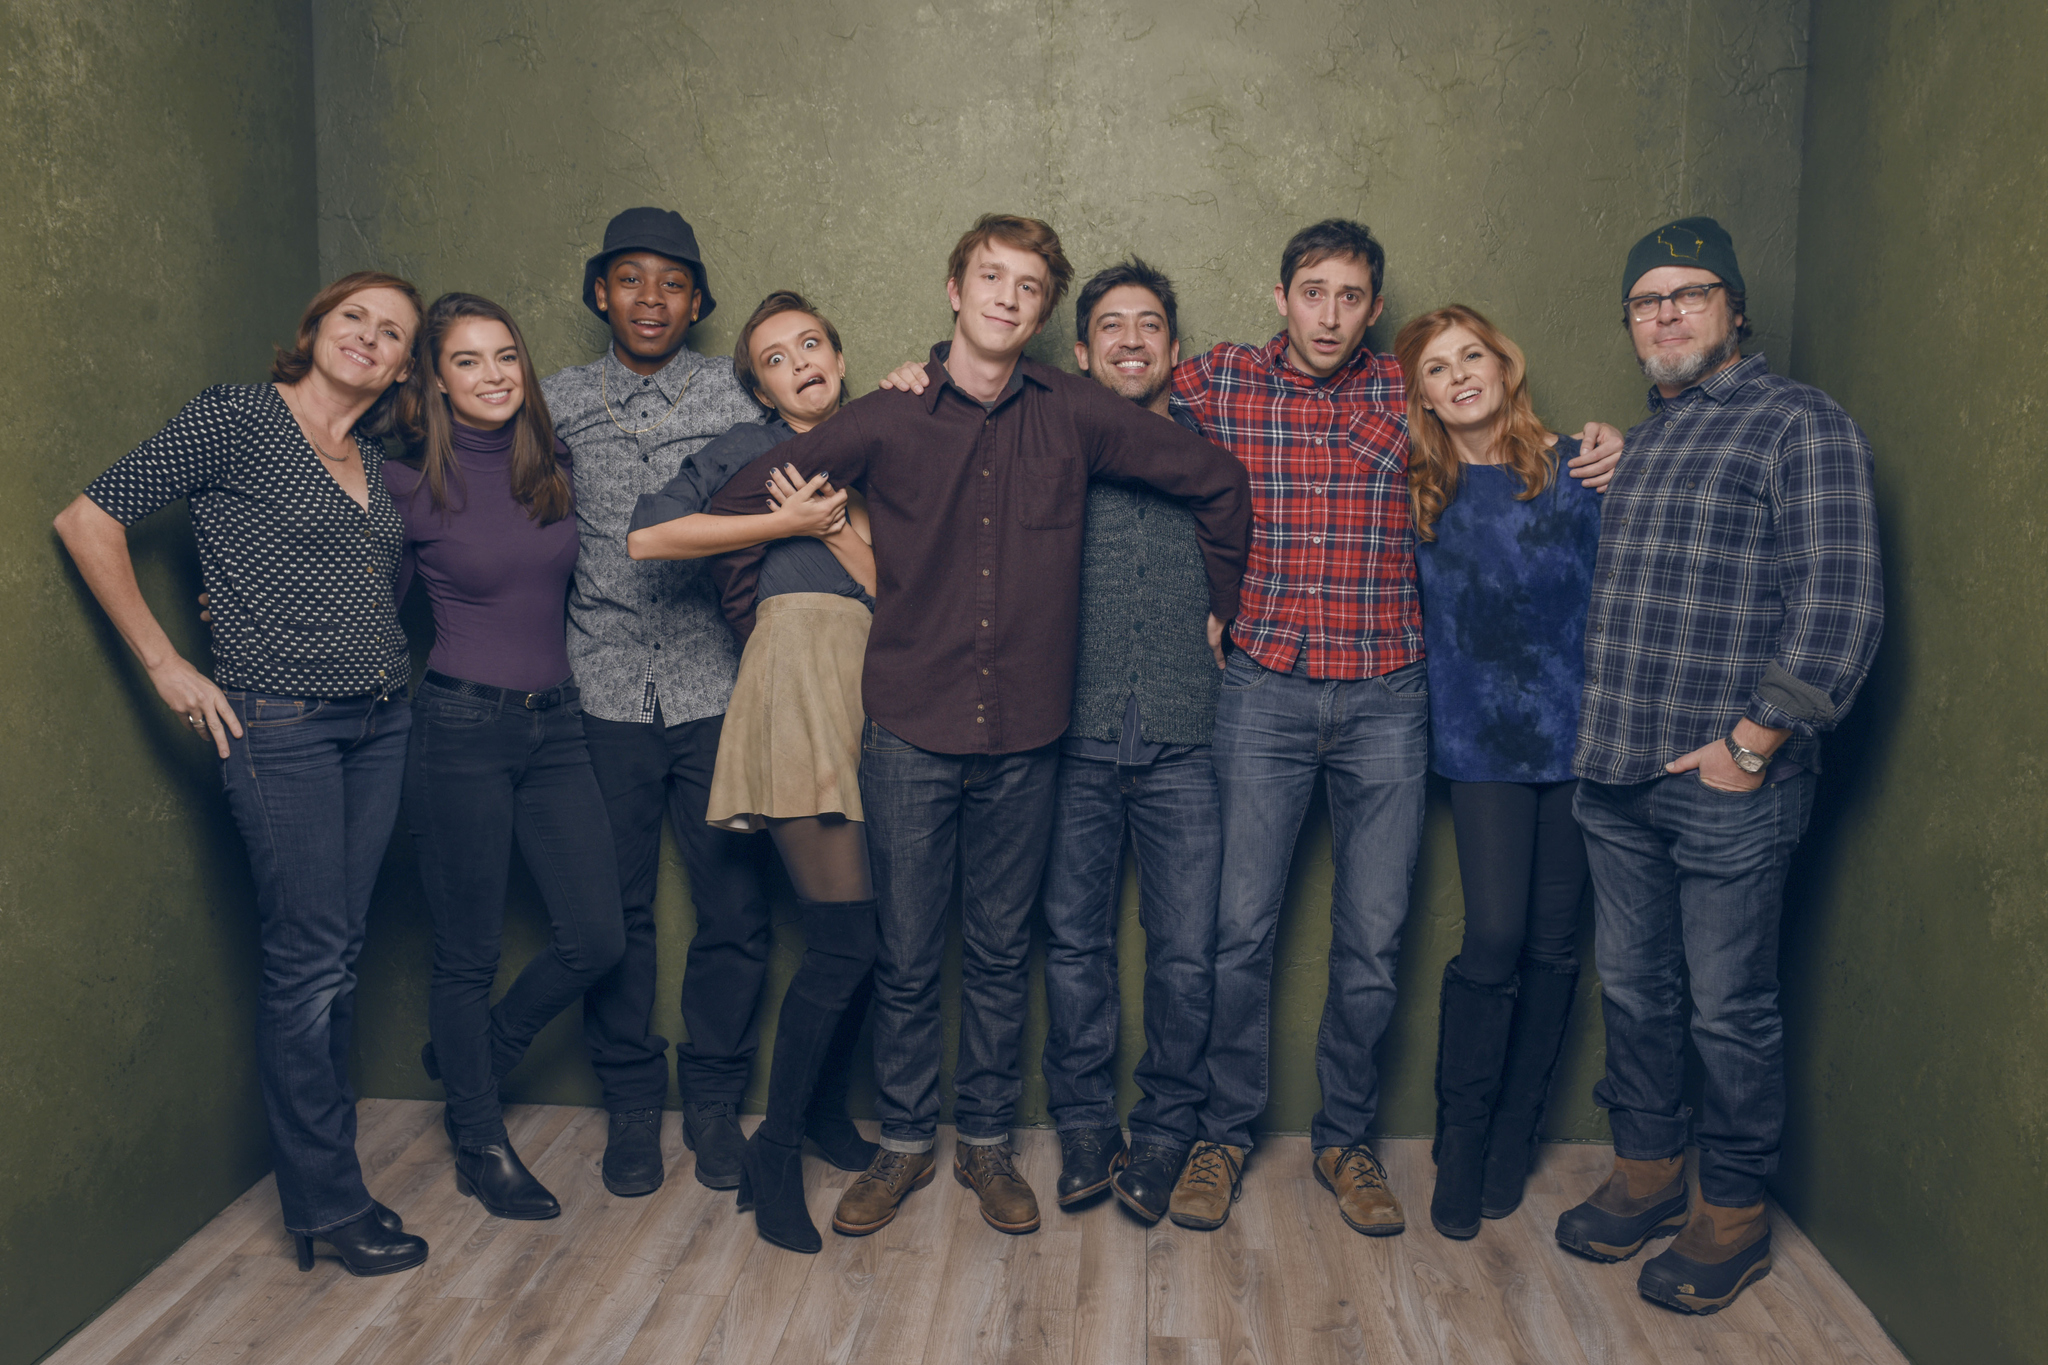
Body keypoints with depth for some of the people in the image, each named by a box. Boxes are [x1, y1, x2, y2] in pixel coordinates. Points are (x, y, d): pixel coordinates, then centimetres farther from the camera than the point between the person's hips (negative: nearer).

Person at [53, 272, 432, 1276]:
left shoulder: (376, 464, 13)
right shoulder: (234, 416, -5)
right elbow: (88, 520, -7)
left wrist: (385, 661, 10)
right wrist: (165, 666, -8)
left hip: (380, 721, 6)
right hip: (277, 726, -6)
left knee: (341, 948, 11)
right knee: (307, 956, -2)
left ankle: (315, 1149, 25)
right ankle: (326, 1200, 9)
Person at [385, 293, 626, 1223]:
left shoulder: (550, 465, 6)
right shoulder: (409, 482, -5)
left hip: (554, 725, 5)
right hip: (459, 728, -5)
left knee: (596, 938, 3)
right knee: (468, 952, 6)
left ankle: (472, 1056, 31)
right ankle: (479, 1145, 26)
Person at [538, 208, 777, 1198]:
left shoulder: (736, 394, 4)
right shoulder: (558, 402, 9)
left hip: (717, 689, -1)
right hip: (604, 695, 1)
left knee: (735, 907, 4)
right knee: (614, 911, 7)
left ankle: (713, 1098, 22)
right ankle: (630, 1104, 24)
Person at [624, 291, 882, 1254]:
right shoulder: (752, 449, 9)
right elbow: (646, 536, -6)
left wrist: (834, 523, -5)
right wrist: (790, 523, -5)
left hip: (876, 687, 5)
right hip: (799, 677, -5)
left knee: (865, 931, 5)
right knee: (845, 937, -10)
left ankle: (826, 1112, 27)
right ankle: (773, 1153, 6)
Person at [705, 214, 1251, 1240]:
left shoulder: (1073, 415, 0)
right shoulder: (885, 420, -2)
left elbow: (1216, 481, 10)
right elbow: (739, 501, 7)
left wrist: (1217, 607, 15)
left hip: (1023, 739, 1)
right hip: (908, 734, -1)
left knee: (999, 953, 13)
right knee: (907, 957, 9)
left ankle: (986, 1145, 29)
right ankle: (904, 1144, 27)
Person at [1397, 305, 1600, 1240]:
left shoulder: (1576, 470, 2)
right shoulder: (1416, 495, 5)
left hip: (1577, 733, 1)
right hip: (1480, 741, -1)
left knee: (1552, 944, 6)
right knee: (1494, 938, -8)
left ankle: (1513, 1138, 23)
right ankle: (1460, 1145, 10)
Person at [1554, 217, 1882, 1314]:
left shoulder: (1801, 423, -6)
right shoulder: (1636, 442, 17)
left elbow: (1841, 603, -13)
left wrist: (1752, 744, -15)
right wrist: (1597, 734, 13)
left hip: (1726, 785, -6)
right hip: (1613, 776, 7)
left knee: (1730, 1010, 5)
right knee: (1632, 990, 16)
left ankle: (1733, 1212, 22)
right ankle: (1646, 1170, 32)